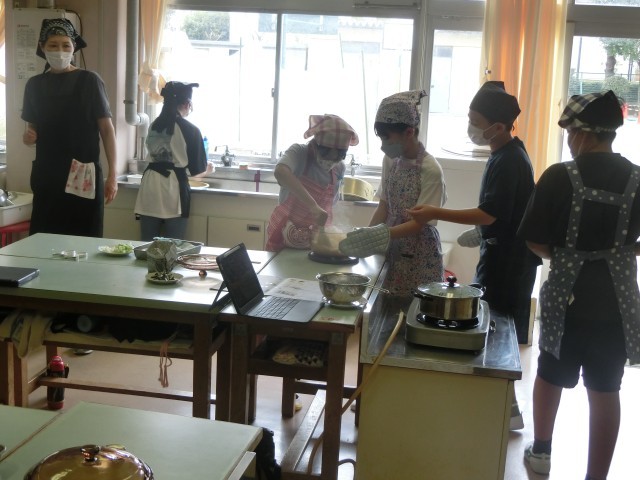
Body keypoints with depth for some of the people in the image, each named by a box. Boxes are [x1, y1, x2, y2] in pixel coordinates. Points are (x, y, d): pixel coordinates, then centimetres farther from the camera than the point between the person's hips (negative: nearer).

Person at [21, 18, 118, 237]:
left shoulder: (89, 81, -3)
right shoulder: (34, 85, 9)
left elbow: (107, 129, -3)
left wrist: (112, 174, -9)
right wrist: (27, 137, -3)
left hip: (84, 177, -3)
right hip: (46, 176, 3)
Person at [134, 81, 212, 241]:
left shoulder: (154, 126, 10)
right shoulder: (190, 130, -5)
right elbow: (197, 170, -1)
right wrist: (208, 169, 23)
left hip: (150, 185, 5)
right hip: (173, 188, -5)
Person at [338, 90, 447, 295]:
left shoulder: (431, 170, -17)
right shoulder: (390, 161, 2)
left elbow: (419, 223, -17)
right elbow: (384, 206, 8)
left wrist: (380, 235, -26)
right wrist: (366, 236, -6)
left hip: (420, 259, -5)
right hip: (393, 253, 5)